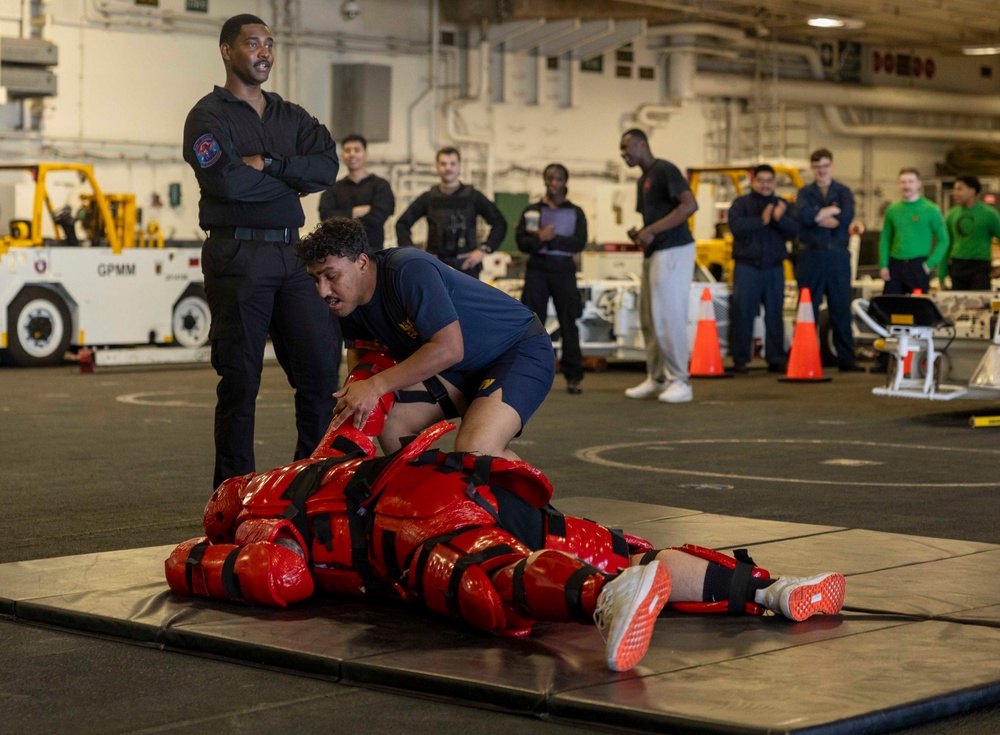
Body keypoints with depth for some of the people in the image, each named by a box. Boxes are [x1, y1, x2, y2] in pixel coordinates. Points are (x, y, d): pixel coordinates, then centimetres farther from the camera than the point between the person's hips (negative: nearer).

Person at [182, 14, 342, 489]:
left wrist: (266, 164, -12)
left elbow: (328, 166, 0)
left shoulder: (291, 117, 18)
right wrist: (293, 179, -3)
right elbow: (226, 181, -16)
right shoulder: (209, 115, 1)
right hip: (238, 255, -5)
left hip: (291, 253, 5)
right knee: (241, 378, -3)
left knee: (321, 365, 0)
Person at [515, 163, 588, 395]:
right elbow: (522, 243, 0)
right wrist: (540, 238, -19)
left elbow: (579, 243, -7)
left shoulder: (575, 213, 8)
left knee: (568, 324, -3)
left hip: (563, 270, -1)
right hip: (537, 269, 1)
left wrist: (550, 238, -15)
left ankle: (573, 377, 0)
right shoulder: (532, 211, 11)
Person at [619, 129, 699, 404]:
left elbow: (690, 205, -21)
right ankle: (656, 379, 18)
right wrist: (638, 233, 5)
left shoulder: (664, 171, -10)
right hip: (653, 253, 10)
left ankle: (680, 382, -4)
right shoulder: (643, 180, 19)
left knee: (667, 317, -10)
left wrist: (652, 231, -22)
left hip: (672, 252, -10)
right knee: (648, 318, 10)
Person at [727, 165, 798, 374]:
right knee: (743, 315, -4)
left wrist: (780, 218, -19)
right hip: (747, 267, -3)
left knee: (775, 315, 4)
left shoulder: (781, 205, 13)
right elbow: (736, 226, -12)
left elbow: (794, 230, 0)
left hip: (774, 268, 3)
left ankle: (776, 360, 9)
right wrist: (762, 220, -17)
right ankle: (740, 360, 1)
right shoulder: (741, 203, 5)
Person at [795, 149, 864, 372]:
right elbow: (803, 215, -13)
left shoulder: (844, 192, 10)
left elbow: (847, 217, -9)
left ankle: (846, 358, 5)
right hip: (811, 256, 0)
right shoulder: (805, 193, 9)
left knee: (841, 308, 2)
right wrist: (833, 211, -10)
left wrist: (818, 217, -10)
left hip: (838, 256, 1)